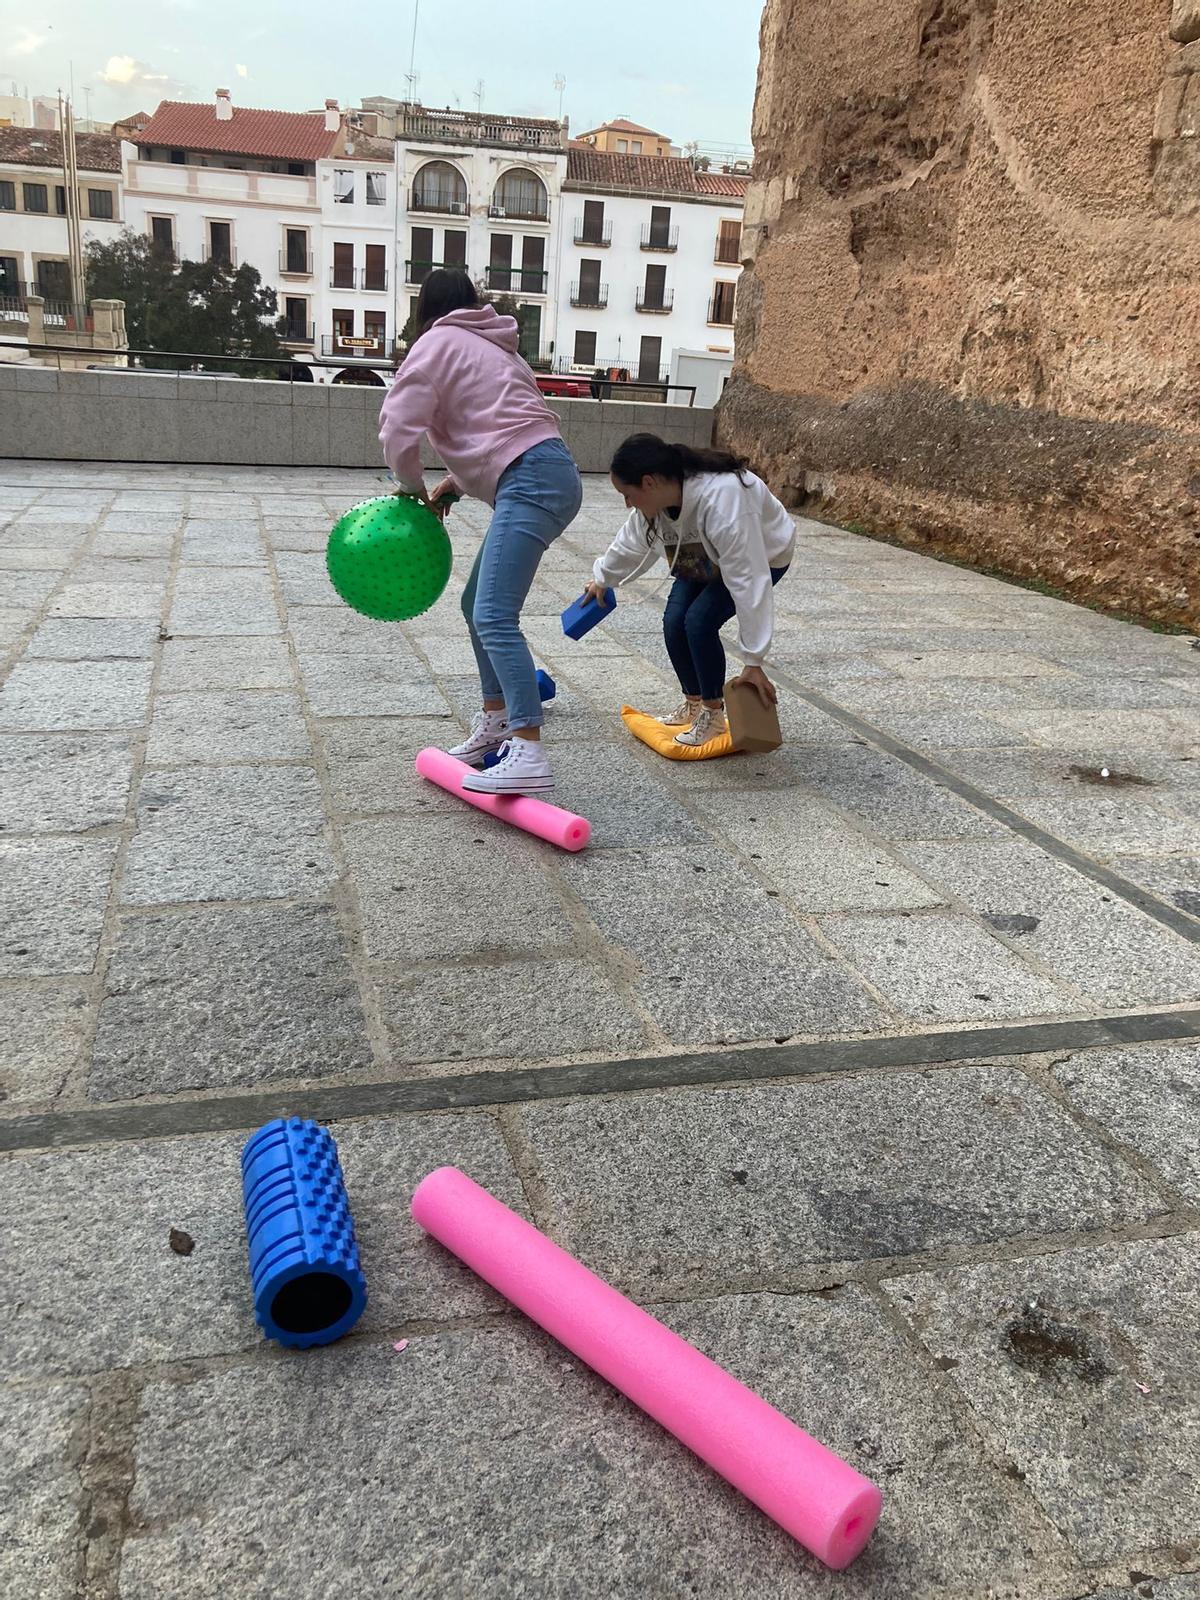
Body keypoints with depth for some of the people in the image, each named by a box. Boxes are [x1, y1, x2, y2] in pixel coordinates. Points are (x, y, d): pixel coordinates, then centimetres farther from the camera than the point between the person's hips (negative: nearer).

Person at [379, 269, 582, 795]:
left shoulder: (438, 342, 4)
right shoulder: (489, 347, 30)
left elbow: (399, 431, -5)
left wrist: (414, 488, 13)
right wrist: (457, 484, 17)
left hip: (532, 481, -9)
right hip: (544, 477, 9)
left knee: (494, 618, -20)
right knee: (478, 605, 19)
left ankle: (528, 756, -30)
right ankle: (495, 723, 29)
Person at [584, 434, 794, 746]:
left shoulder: (722, 498, -44)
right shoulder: (653, 498, -20)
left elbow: (747, 579, -42)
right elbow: (631, 543, 3)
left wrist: (753, 662, -41)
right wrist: (601, 579, 21)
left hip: (763, 556, -7)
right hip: (706, 559, 7)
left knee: (700, 621, -23)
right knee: (674, 622, -9)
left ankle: (713, 714, -4)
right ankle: (693, 703, 15)